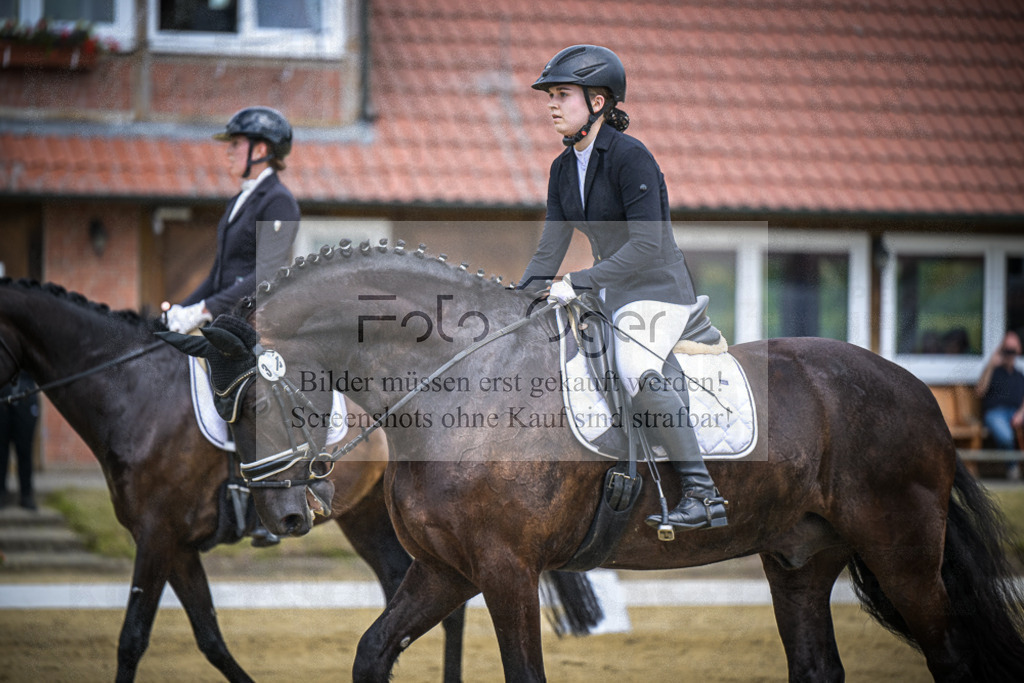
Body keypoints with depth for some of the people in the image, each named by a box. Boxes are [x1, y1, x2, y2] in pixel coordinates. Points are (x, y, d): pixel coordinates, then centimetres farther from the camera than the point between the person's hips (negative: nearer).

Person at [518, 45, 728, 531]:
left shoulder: (630, 157, -17)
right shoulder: (563, 169, 9)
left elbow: (647, 244, -25)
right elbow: (550, 250, 8)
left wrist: (579, 282, -30)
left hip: (660, 290, -10)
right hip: (616, 298, 10)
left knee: (637, 372, -33)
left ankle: (702, 495, -33)